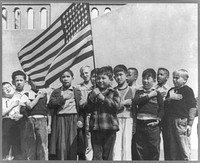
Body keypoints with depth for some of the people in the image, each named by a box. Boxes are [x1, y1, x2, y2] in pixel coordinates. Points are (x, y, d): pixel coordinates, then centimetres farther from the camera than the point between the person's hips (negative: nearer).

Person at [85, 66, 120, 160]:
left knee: (108, 155, 8)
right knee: (96, 156, 2)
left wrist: (103, 98, -16)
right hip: (95, 128, 2)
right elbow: (87, 110, 5)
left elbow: (116, 106, -12)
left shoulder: (113, 93, 5)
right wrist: (91, 98, -10)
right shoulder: (92, 93, 12)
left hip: (109, 128, -1)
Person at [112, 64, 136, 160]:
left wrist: (135, 124, 0)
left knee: (127, 146, -2)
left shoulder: (132, 90, 10)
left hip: (128, 120, 0)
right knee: (116, 146, -4)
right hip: (116, 119, 1)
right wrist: (124, 103, -7)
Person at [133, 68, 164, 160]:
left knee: (154, 149, -1)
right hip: (140, 124, 2)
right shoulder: (139, 91, 12)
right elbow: (135, 101, -7)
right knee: (140, 150, 7)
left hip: (152, 125, -2)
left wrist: (158, 119, -10)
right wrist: (149, 96, -9)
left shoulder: (157, 93, 6)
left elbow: (162, 108, 3)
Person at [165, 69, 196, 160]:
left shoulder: (188, 90, -4)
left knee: (184, 149, -3)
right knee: (172, 149, 12)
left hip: (182, 121, -6)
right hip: (171, 121, 6)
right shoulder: (171, 90, 16)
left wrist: (190, 124, -12)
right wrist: (170, 98, -6)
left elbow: (192, 108, -8)